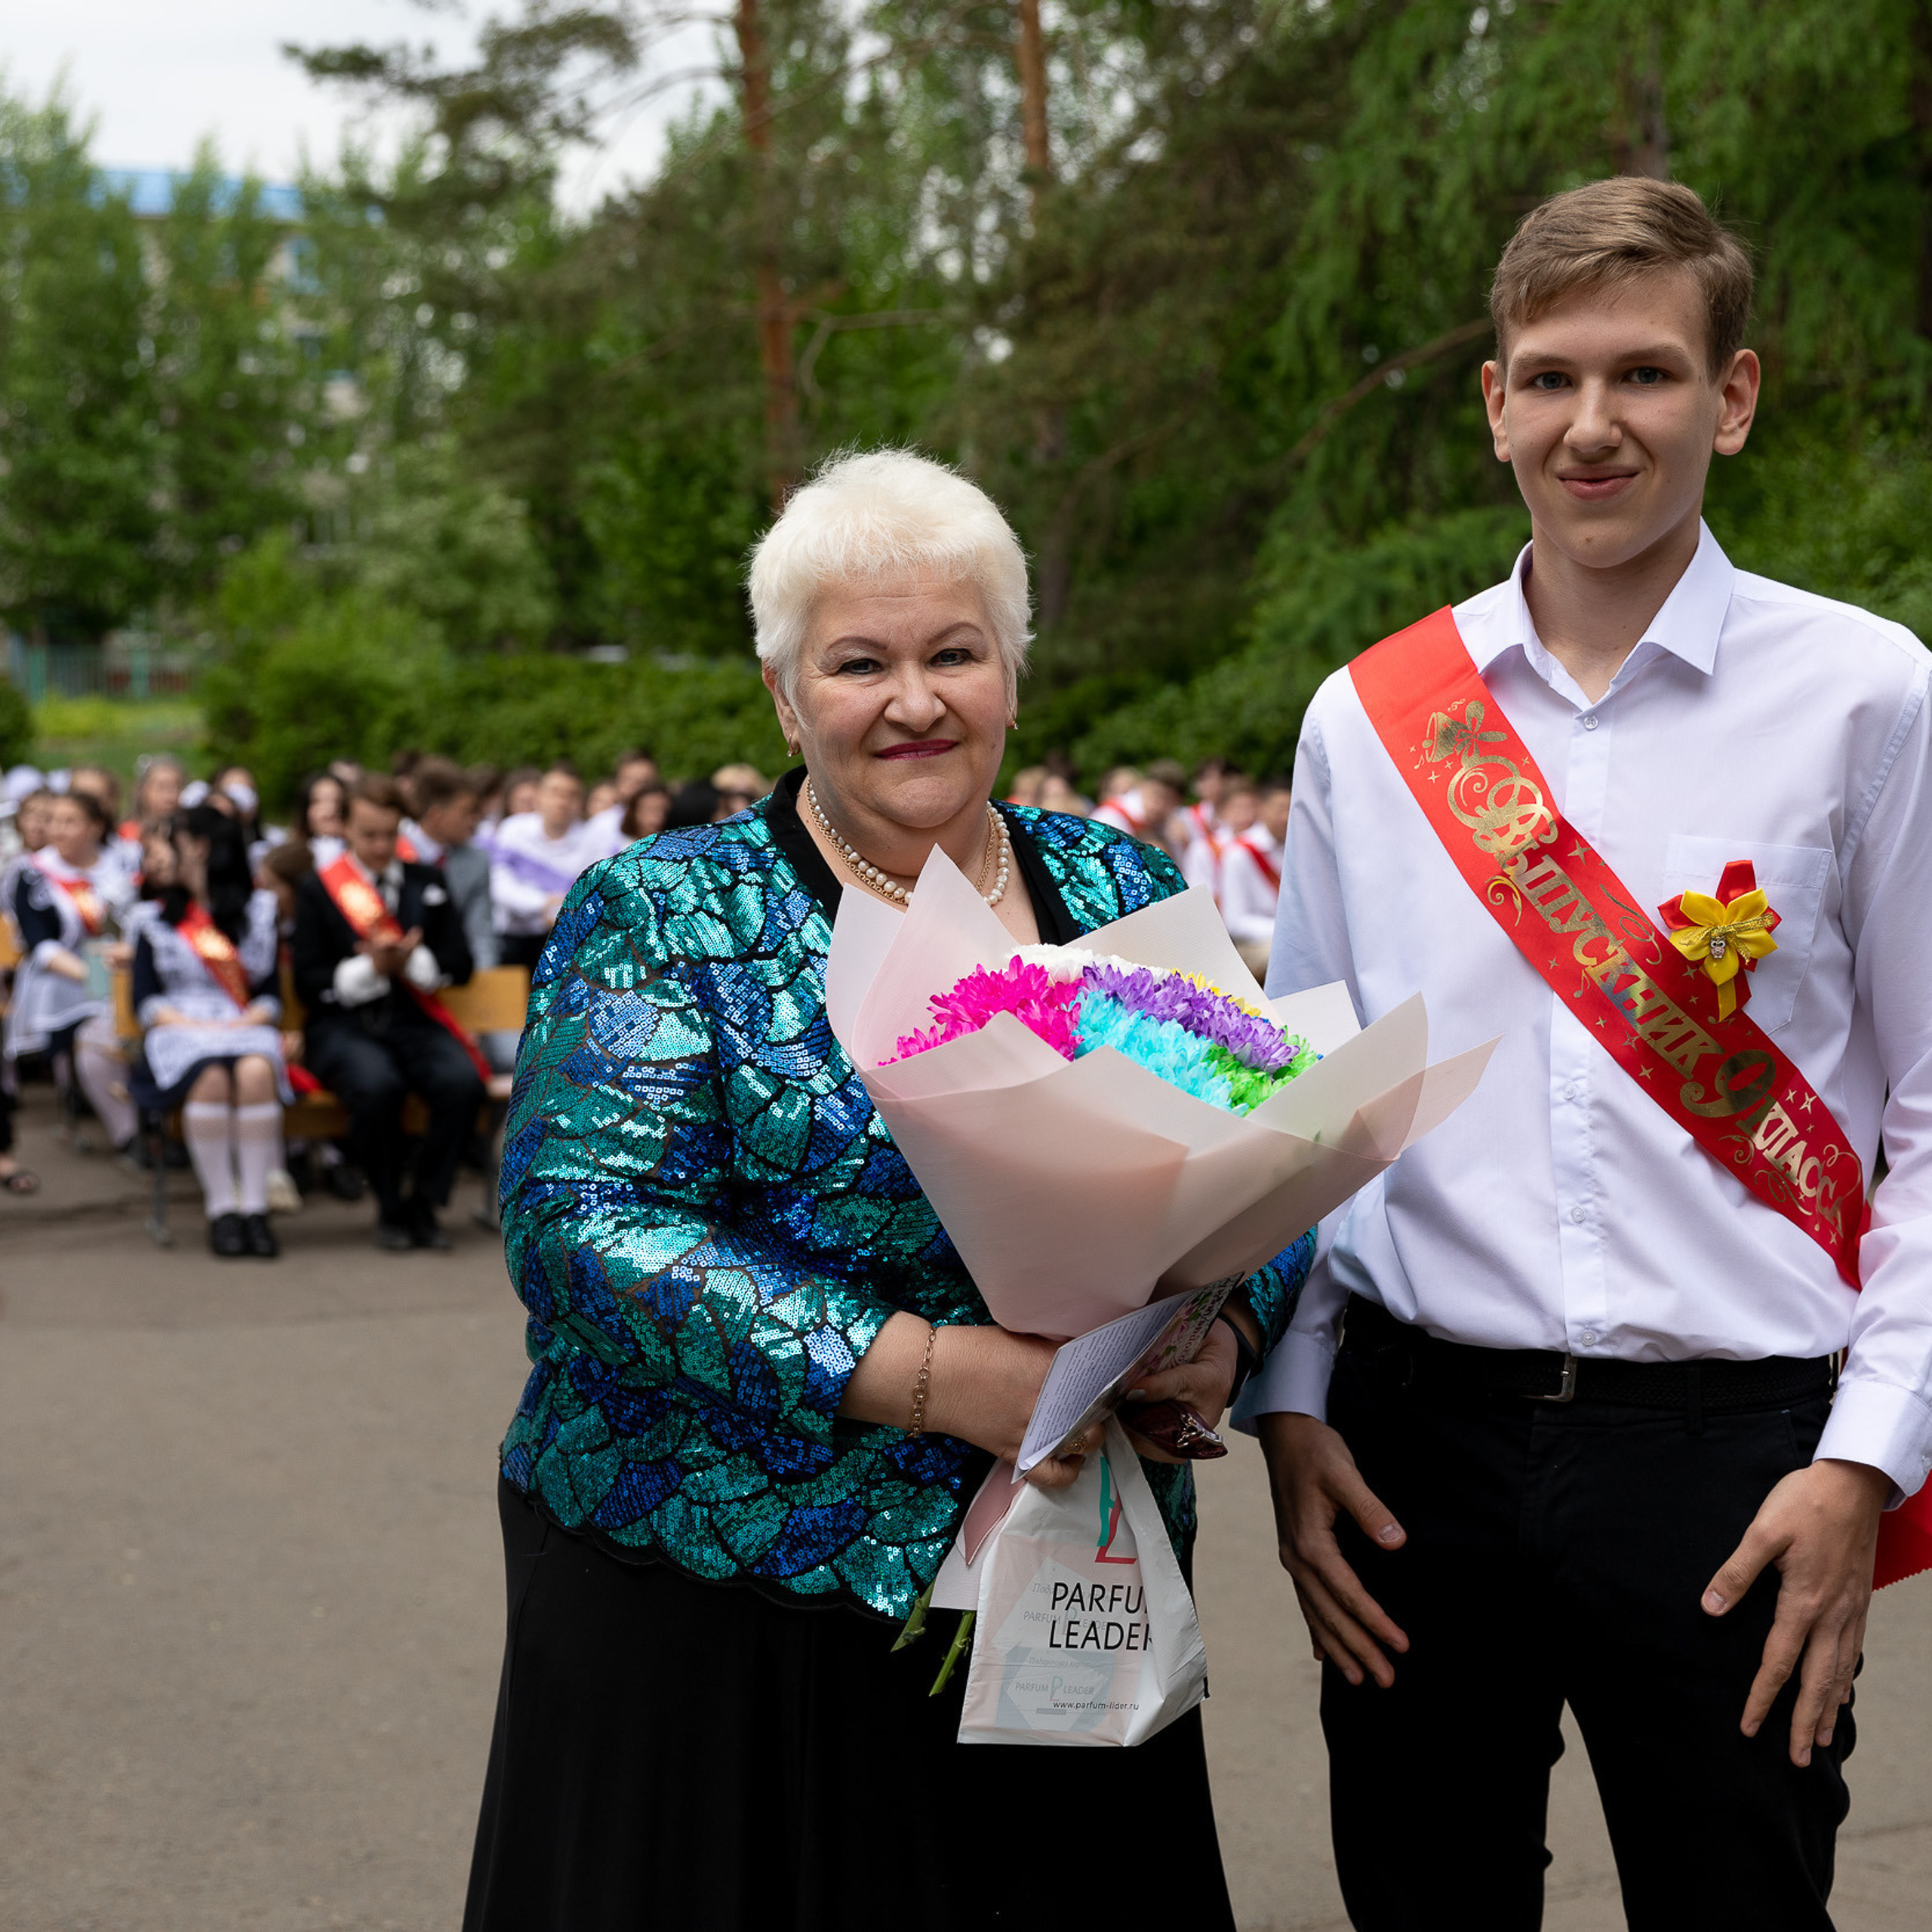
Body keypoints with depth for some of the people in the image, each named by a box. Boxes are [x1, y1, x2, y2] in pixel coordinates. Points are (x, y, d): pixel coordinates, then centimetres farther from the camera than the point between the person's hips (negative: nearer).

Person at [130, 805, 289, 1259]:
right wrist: (191, 1025, -9)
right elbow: (146, 1000, 9)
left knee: (256, 1071, -37)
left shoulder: (260, 911, 17)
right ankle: (221, 1209, -30)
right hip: (179, 1031, 0)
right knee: (211, 1077, -37)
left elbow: (271, 994, 11)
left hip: (246, 1028, 0)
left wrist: (247, 1022, -10)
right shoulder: (156, 918, 19)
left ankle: (255, 1207, -35)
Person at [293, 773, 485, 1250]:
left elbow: (459, 965, 11)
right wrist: (371, 968, -15)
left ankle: (422, 1199, -9)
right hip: (342, 1027, -3)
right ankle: (392, 1209, -12)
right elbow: (309, 983, 0)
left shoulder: (427, 884, 17)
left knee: (464, 1082, -30)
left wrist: (412, 961, -9)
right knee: (377, 1085, -37)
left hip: (413, 1022, 3)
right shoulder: (318, 889, 7)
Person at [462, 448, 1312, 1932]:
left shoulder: (1127, 892, 8)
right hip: (723, 1603, -3)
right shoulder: (664, 916, -3)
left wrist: (1223, 1333, -14)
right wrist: (927, 1372, -23)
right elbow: (586, 1223, -15)